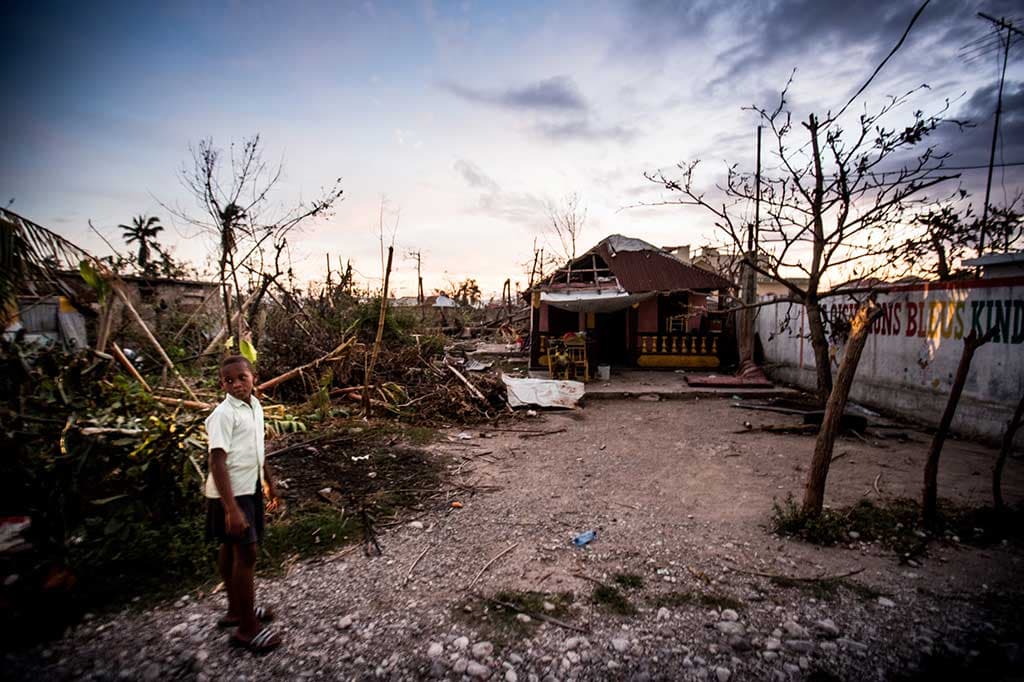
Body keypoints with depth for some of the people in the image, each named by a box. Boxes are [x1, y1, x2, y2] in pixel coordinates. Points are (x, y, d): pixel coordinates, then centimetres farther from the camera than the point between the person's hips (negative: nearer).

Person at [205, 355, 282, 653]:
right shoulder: (223, 414, -19)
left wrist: (269, 483, 21)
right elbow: (217, 462, -23)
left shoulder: (255, 407, 5)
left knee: (231, 550, 20)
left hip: (249, 489, 8)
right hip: (230, 493, -8)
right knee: (246, 553, -2)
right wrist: (231, 508, -27)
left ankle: (236, 611, 35)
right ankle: (247, 629, 11)